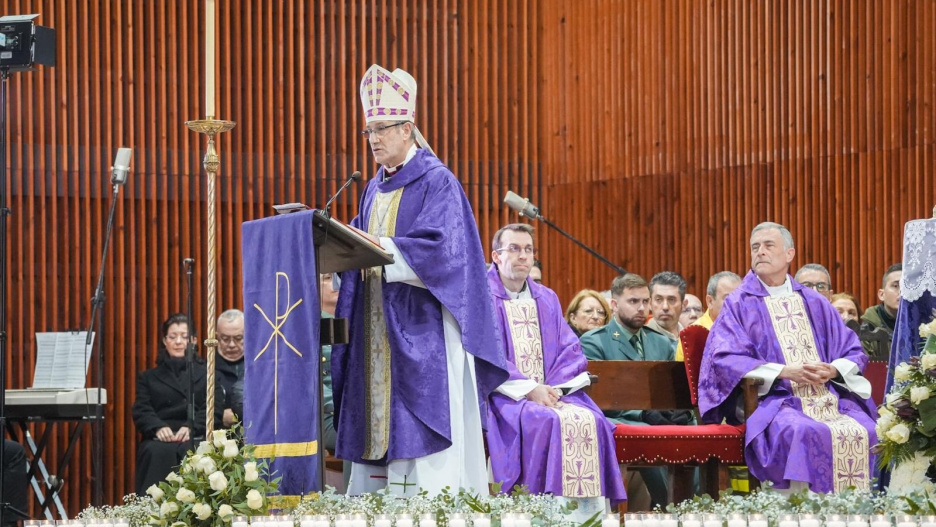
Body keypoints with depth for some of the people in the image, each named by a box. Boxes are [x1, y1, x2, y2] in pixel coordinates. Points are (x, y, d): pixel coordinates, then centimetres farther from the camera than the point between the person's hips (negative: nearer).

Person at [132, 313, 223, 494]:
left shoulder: (205, 374, 23)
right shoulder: (148, 377, 28)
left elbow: (214, 409, 7)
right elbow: (141, 411, 11)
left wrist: (191, 428, -14)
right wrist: (158, 428, -14)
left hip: (195, 438, -1)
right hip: (159, 439, 1)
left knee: (191, 452, -39)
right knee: (157, 452, -37)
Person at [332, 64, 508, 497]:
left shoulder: (436, 181, -6)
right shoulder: (375, 189, 18)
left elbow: (442, 248, -18)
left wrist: (383, 248, -28)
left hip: (420, 329, -8)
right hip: (376, 328, 8)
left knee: (418, 436, -11)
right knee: (378, 425, 4)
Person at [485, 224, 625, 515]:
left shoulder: (547, 299, 19)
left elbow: (570, 350, 13)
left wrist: (554, 389, -7)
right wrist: (529, 390, -18)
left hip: (552, 392, 5)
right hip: (505, 397, -5)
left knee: (591, 421, -23)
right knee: (546, 422, -34)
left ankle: (592, 517, -24)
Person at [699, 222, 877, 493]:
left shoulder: (815, 303, 20)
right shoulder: (739, 304, 8)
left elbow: (853, 352, 18)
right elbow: (725, 359, -6)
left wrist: (833, 370, -6)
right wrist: (784, 372, -15)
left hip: (830, 397, 4)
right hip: (772, 400, -4)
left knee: (866, 431, -25)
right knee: (806, 432, -36)